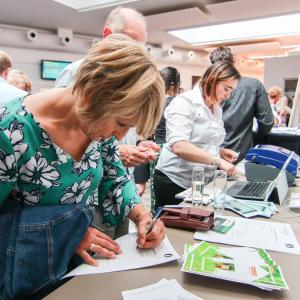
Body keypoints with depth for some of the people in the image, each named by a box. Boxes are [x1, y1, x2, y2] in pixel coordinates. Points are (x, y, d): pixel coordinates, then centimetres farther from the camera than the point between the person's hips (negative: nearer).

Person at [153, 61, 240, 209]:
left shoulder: (217, 109, 11)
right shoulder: (185, 102, -14)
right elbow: (179, 146, -28)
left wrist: (220, 151, 5)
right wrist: (218, 161, -26)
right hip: (174, 181, -7)